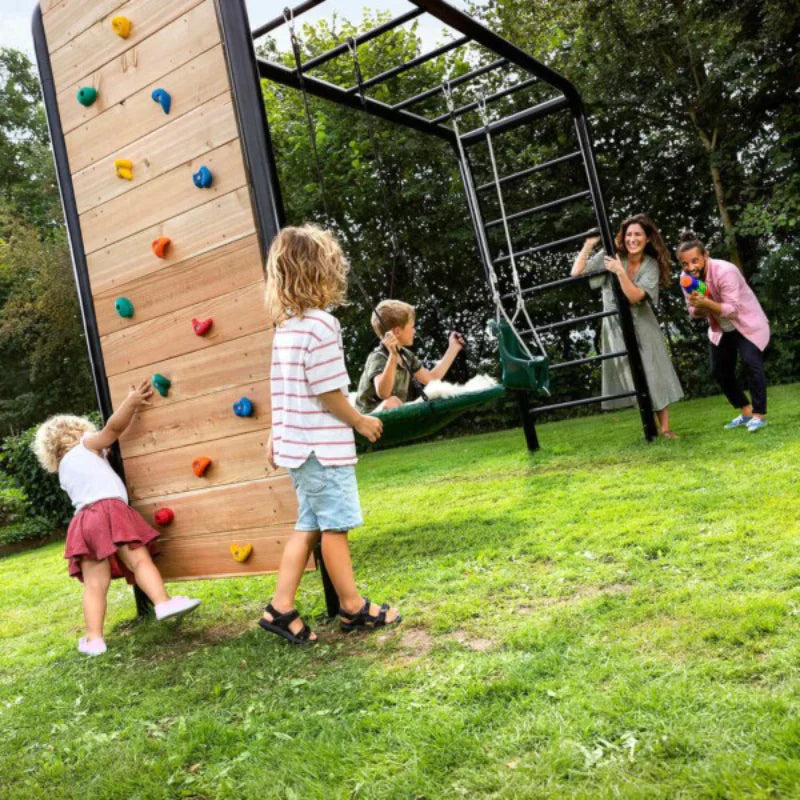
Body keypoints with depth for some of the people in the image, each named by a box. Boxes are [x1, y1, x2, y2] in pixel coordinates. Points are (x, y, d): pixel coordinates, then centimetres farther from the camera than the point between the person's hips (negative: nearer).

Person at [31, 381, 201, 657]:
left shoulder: (62, 472, 29)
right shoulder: (86, 445, 14)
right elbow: (113, 427, 3)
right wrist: (131, 402, 4)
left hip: (83, 521, 5)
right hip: (109, 512, -5)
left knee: (95, 584, 1)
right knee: (140, 560, -12)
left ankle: (94, 639, -4)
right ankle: (163, 602, -28)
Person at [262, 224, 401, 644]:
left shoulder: (285, 326, 9)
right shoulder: (321, 324, -17)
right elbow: (329, 394, -18)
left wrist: (275, 435, 19)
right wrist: (361, 421, -4)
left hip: (297, 443, 8)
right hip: (323, 447, -8)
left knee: (309, 525, 14)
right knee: (335, 526, 3)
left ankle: (281, 608, 15)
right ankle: (353, 608, 18)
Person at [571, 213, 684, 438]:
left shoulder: (651, 265, -6)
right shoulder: (611, 255, -7)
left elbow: (635, 296, -19)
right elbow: (576, 273, -14)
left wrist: (620, 271, -28)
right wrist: (588, 245, -18)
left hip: (642, 326, 1)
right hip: (616, 327, -1)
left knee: (655, 377, 3)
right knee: (633, 379, 1)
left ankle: (665, 428, 12)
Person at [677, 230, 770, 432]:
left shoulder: (725, 271, -31)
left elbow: (733, 309, -32)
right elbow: (695, 313, -4)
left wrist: (706, 302, -46)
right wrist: (697, 306, -28)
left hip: (748, 324, -7)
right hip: (721, 329, 7)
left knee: (751, 362, -24)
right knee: (719, 371, 6)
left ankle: (758, 414, -14)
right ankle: (746, 412, 21)